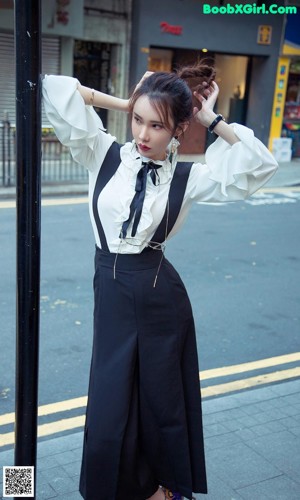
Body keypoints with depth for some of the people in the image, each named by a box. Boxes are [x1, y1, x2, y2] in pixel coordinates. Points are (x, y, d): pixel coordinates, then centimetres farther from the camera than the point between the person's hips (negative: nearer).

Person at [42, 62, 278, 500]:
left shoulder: (186, 177, -3)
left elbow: (261, 165, -8)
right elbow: (57, 90, -5)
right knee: (111, 405, 11)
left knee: (162, 398, 17)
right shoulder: (104, 156, -1)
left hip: (161, 295, -1)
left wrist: (213, 120, -5)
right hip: (112, 294, 1)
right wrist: (126, 103, -3)